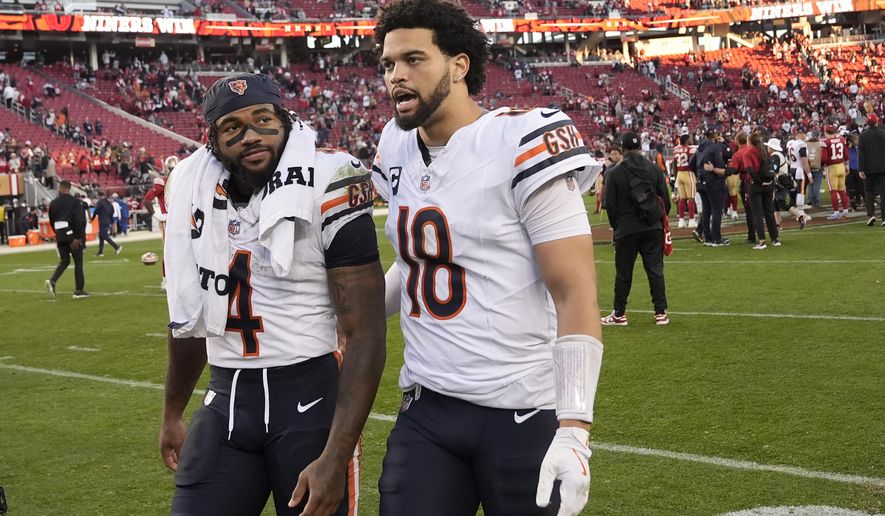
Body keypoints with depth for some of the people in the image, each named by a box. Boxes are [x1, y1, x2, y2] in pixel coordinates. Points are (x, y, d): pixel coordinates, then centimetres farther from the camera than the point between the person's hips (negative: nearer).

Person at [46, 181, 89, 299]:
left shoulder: (53, 203, 6)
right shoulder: (75, 202, -7)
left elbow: (51, 221, 11)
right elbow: (79, 220, -15)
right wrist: (78, 237, -15)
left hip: (60, 236, 4)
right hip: (72, 235, -4)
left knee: (64, 261, 15)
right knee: (78, 262, 5)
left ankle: (52, 281, -9)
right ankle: (79, 290, 5)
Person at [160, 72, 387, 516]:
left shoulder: (324, 188, -13)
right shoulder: (194, 188, 3)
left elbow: (365, 335, -15)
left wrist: (336, 456, -20)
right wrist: (172, 413, 25)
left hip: (309, 399, -4)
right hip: (225, 401, 5)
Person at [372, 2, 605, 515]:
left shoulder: (522, 145, -13)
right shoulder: (398, 150, 8)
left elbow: (575, 295, -16)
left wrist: (574, 427, -22)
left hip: (524, 413, -5)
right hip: (425, 409, 6)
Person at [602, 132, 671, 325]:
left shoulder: (615, 173, -5)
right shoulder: (655, 169, 2)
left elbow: (610, 204, -2)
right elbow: (665, 199, 4)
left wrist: (616, 226, 13)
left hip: (626, 230, -2)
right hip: (653, 229, 2)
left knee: (623, 273, 4)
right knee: (655, 269, 6)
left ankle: (619, 314, 10)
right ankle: (661, 313, 4)